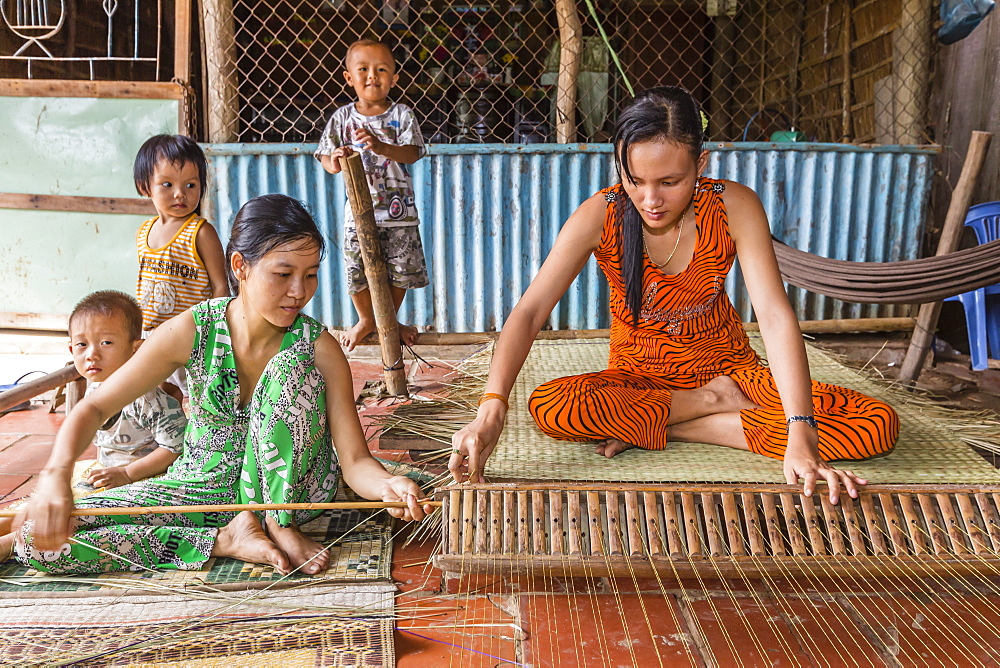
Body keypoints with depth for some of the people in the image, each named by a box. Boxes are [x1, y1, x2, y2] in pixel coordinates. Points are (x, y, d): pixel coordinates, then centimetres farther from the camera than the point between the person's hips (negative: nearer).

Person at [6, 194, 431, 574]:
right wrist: (56, 474, -31)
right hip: (202, 489, 2)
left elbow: (355, 460, -20)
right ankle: (227, 540, -15)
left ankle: (280, 525, -15)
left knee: (292, 366, -29)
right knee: (37, 540, -15)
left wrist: (388, 486, -44)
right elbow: (95, 407, -11)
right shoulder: (193, 331, -15)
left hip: (288, 487, -2)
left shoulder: (318, 347, -18)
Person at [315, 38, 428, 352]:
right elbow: (325, 156, 3)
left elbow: (413, 152, -13)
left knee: (400, 269, 7)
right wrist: (335, 161, -21)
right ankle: (366, 320, 31)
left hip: (397, 208, 0)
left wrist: (381, 147, -30)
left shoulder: (401, 115, -1)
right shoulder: (342, 117, 3)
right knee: (358, 270, 5)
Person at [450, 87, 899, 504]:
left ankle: (651, 425, -17)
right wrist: (491, 409, -40)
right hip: (638, 375, -1)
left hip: (725, 365, 2)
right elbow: (530, 312, -25)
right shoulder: (600, 217, -18)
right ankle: (712, 403, -12)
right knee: (548, 408, -33)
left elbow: (775, 317, -26)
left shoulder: (735, 208, -18)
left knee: (877, 424, -19)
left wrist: (801, 437, -38)